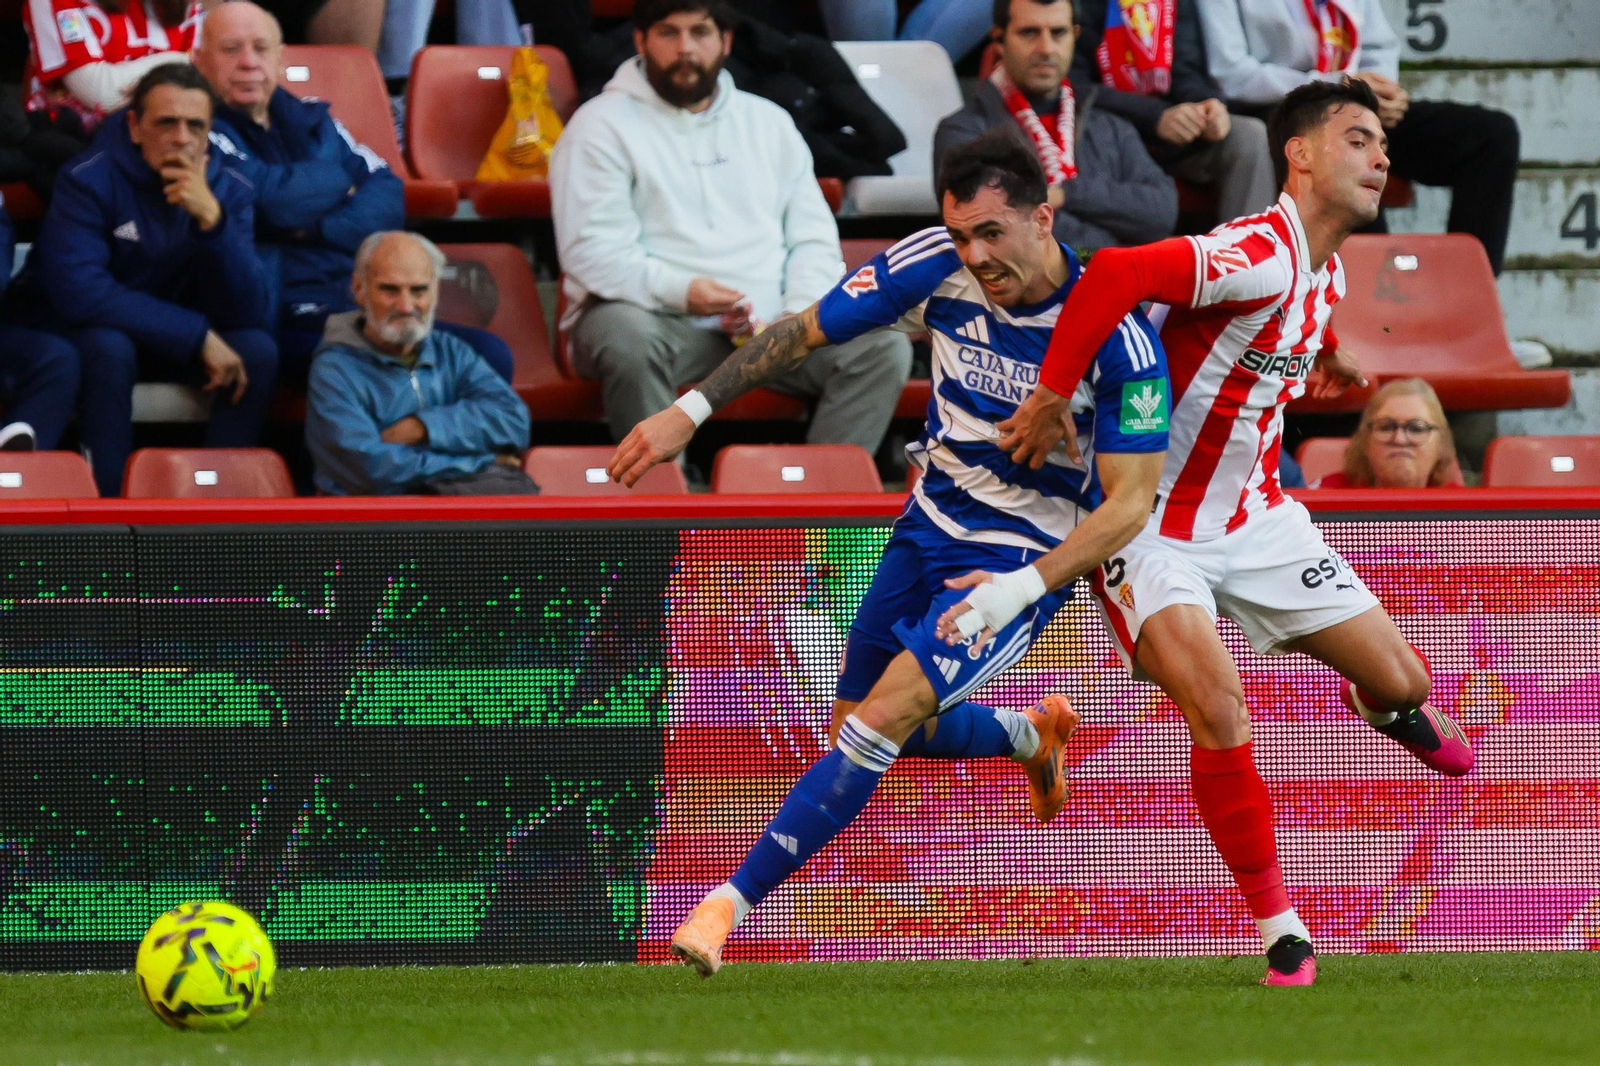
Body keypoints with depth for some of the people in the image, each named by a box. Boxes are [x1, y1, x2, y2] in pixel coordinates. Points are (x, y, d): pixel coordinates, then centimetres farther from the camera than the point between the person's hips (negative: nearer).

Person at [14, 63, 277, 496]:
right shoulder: (89, 180, -21)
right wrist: (196, 335, -31)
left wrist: (211, 218, -34)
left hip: (172, 342, 5)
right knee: (109, 348, -37)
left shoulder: (229, 189, -9)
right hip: (72, 332, -4)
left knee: (258, 349, -20)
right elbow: (79, 293, -33)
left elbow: (248, 314, -18)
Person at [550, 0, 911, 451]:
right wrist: (680, 291, -23)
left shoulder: (768, 122, 19)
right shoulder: (602, 125, 4)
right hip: (658, 319, -4)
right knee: (629, 341, -40)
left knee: (884, 347, -19)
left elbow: (813, 240, 15)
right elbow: (590, 251, -6)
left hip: (765, 326, 4)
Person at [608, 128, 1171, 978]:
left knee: (885, 715, -22)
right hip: (933, 522, 6)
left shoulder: (1118, 338, -25)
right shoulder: (937, 267, -14)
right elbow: (804, 332, -1)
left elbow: (1129, 502, -21)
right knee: (857, 727, 16)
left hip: (1028, 555, -6)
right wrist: (688, 412, -6)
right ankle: (1031, 734, 44)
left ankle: (732, 901, -21)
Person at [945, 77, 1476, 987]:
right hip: (1153, 524, -8)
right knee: (1218, 708, -25)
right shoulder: (1260, 258, -27)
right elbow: (1114, 276, -40)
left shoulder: (1325, 272, 3)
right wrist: (1052, 400, -34)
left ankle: (1387, 706, 48)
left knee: (1402, 679, 7)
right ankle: (1280, 930, -11)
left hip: (1255, 517, 8)